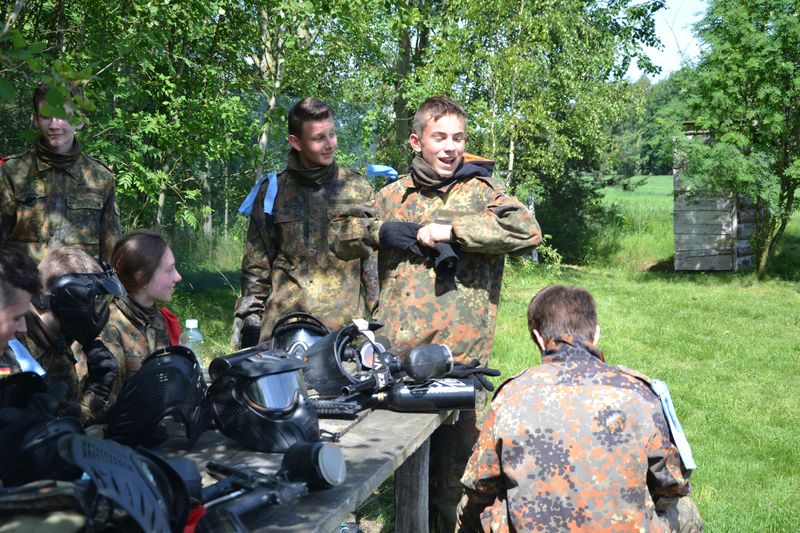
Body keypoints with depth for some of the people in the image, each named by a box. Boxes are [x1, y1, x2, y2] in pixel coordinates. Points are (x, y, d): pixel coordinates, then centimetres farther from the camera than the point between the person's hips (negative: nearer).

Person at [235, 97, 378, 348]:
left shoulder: (359, 189, 6)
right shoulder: (272, 191, 7)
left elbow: (374, 260, 7)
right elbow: (256, 264, 10)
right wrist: (250, 319, 5)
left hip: (346, 325, 0)